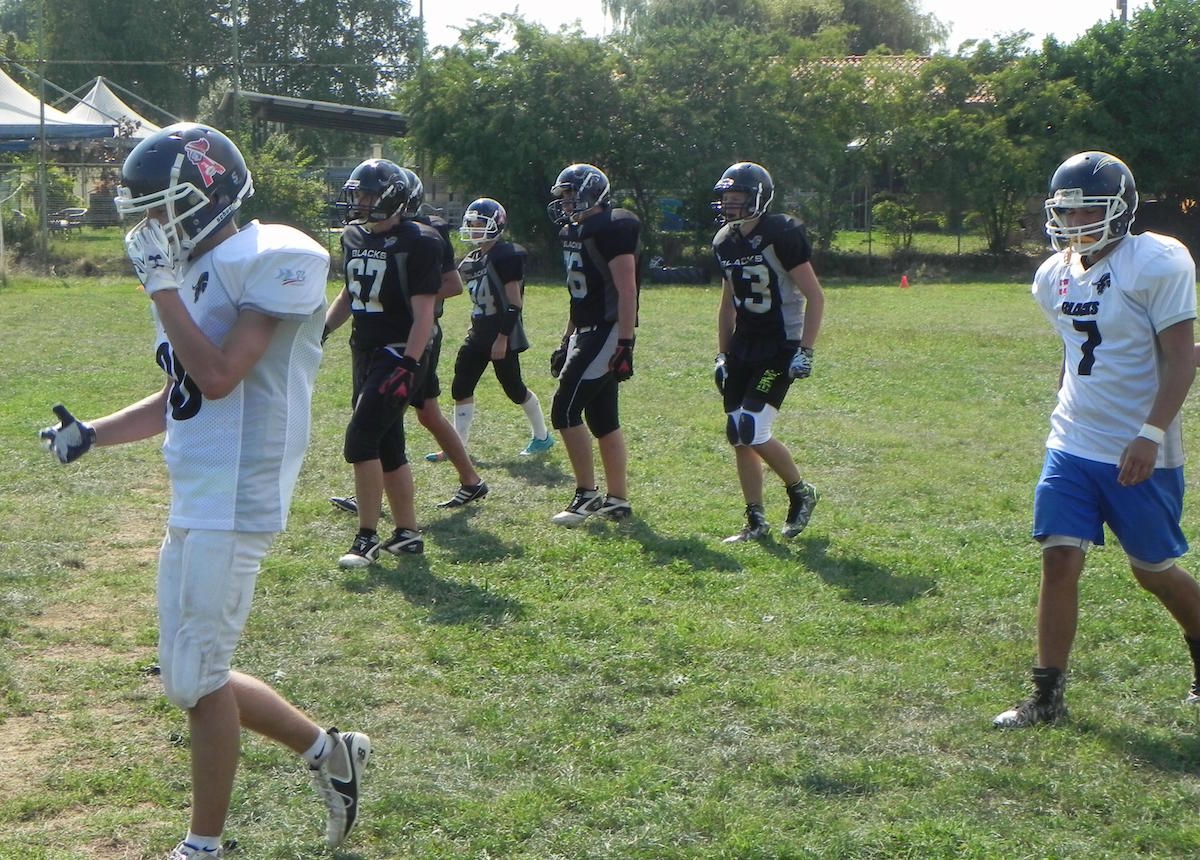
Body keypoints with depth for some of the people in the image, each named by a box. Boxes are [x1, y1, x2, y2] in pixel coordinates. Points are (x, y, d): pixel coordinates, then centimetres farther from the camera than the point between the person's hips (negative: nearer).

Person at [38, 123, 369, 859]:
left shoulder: (270, 261, -14)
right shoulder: (194, 272, 12)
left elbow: (217, 377, -23)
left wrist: (163, 284, -17)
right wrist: (89, 435, 13)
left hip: (234, 501, -9)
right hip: (195, 500, 9)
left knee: (199, 677, -1)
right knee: (191, 675, 15)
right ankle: (329, 750, 29)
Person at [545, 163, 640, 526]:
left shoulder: (614, 228, -14)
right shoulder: (577, 232, 15)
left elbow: (627, 290, -19)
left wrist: (625, 345, -23)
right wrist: (566, 342, 23)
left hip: (607, 333, -10)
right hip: (586, 333, 10)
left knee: (565, 411, -11)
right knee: (603, 420, 11)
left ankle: (587, 495, -2)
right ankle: (618, 500, 16)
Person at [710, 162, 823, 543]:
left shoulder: (782, 235, -15)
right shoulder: (725, 242, 8)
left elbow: (815, 296, -13)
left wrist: (805, 351, -18)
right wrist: (722, 355, 16)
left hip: (780, 347, -7)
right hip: (744, 344, 7)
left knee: (752, 430, -14)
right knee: (738, 436, 4)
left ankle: (801, 492, 10)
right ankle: (756, 521, 15)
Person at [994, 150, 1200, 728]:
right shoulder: (1054, 277, 6)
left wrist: (1151, 433, -23)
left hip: (1140, 454, -5)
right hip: (1071, 446, 5)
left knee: (1153, 570, 8)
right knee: (1060, 560, -3)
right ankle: (1047, 697, 4)